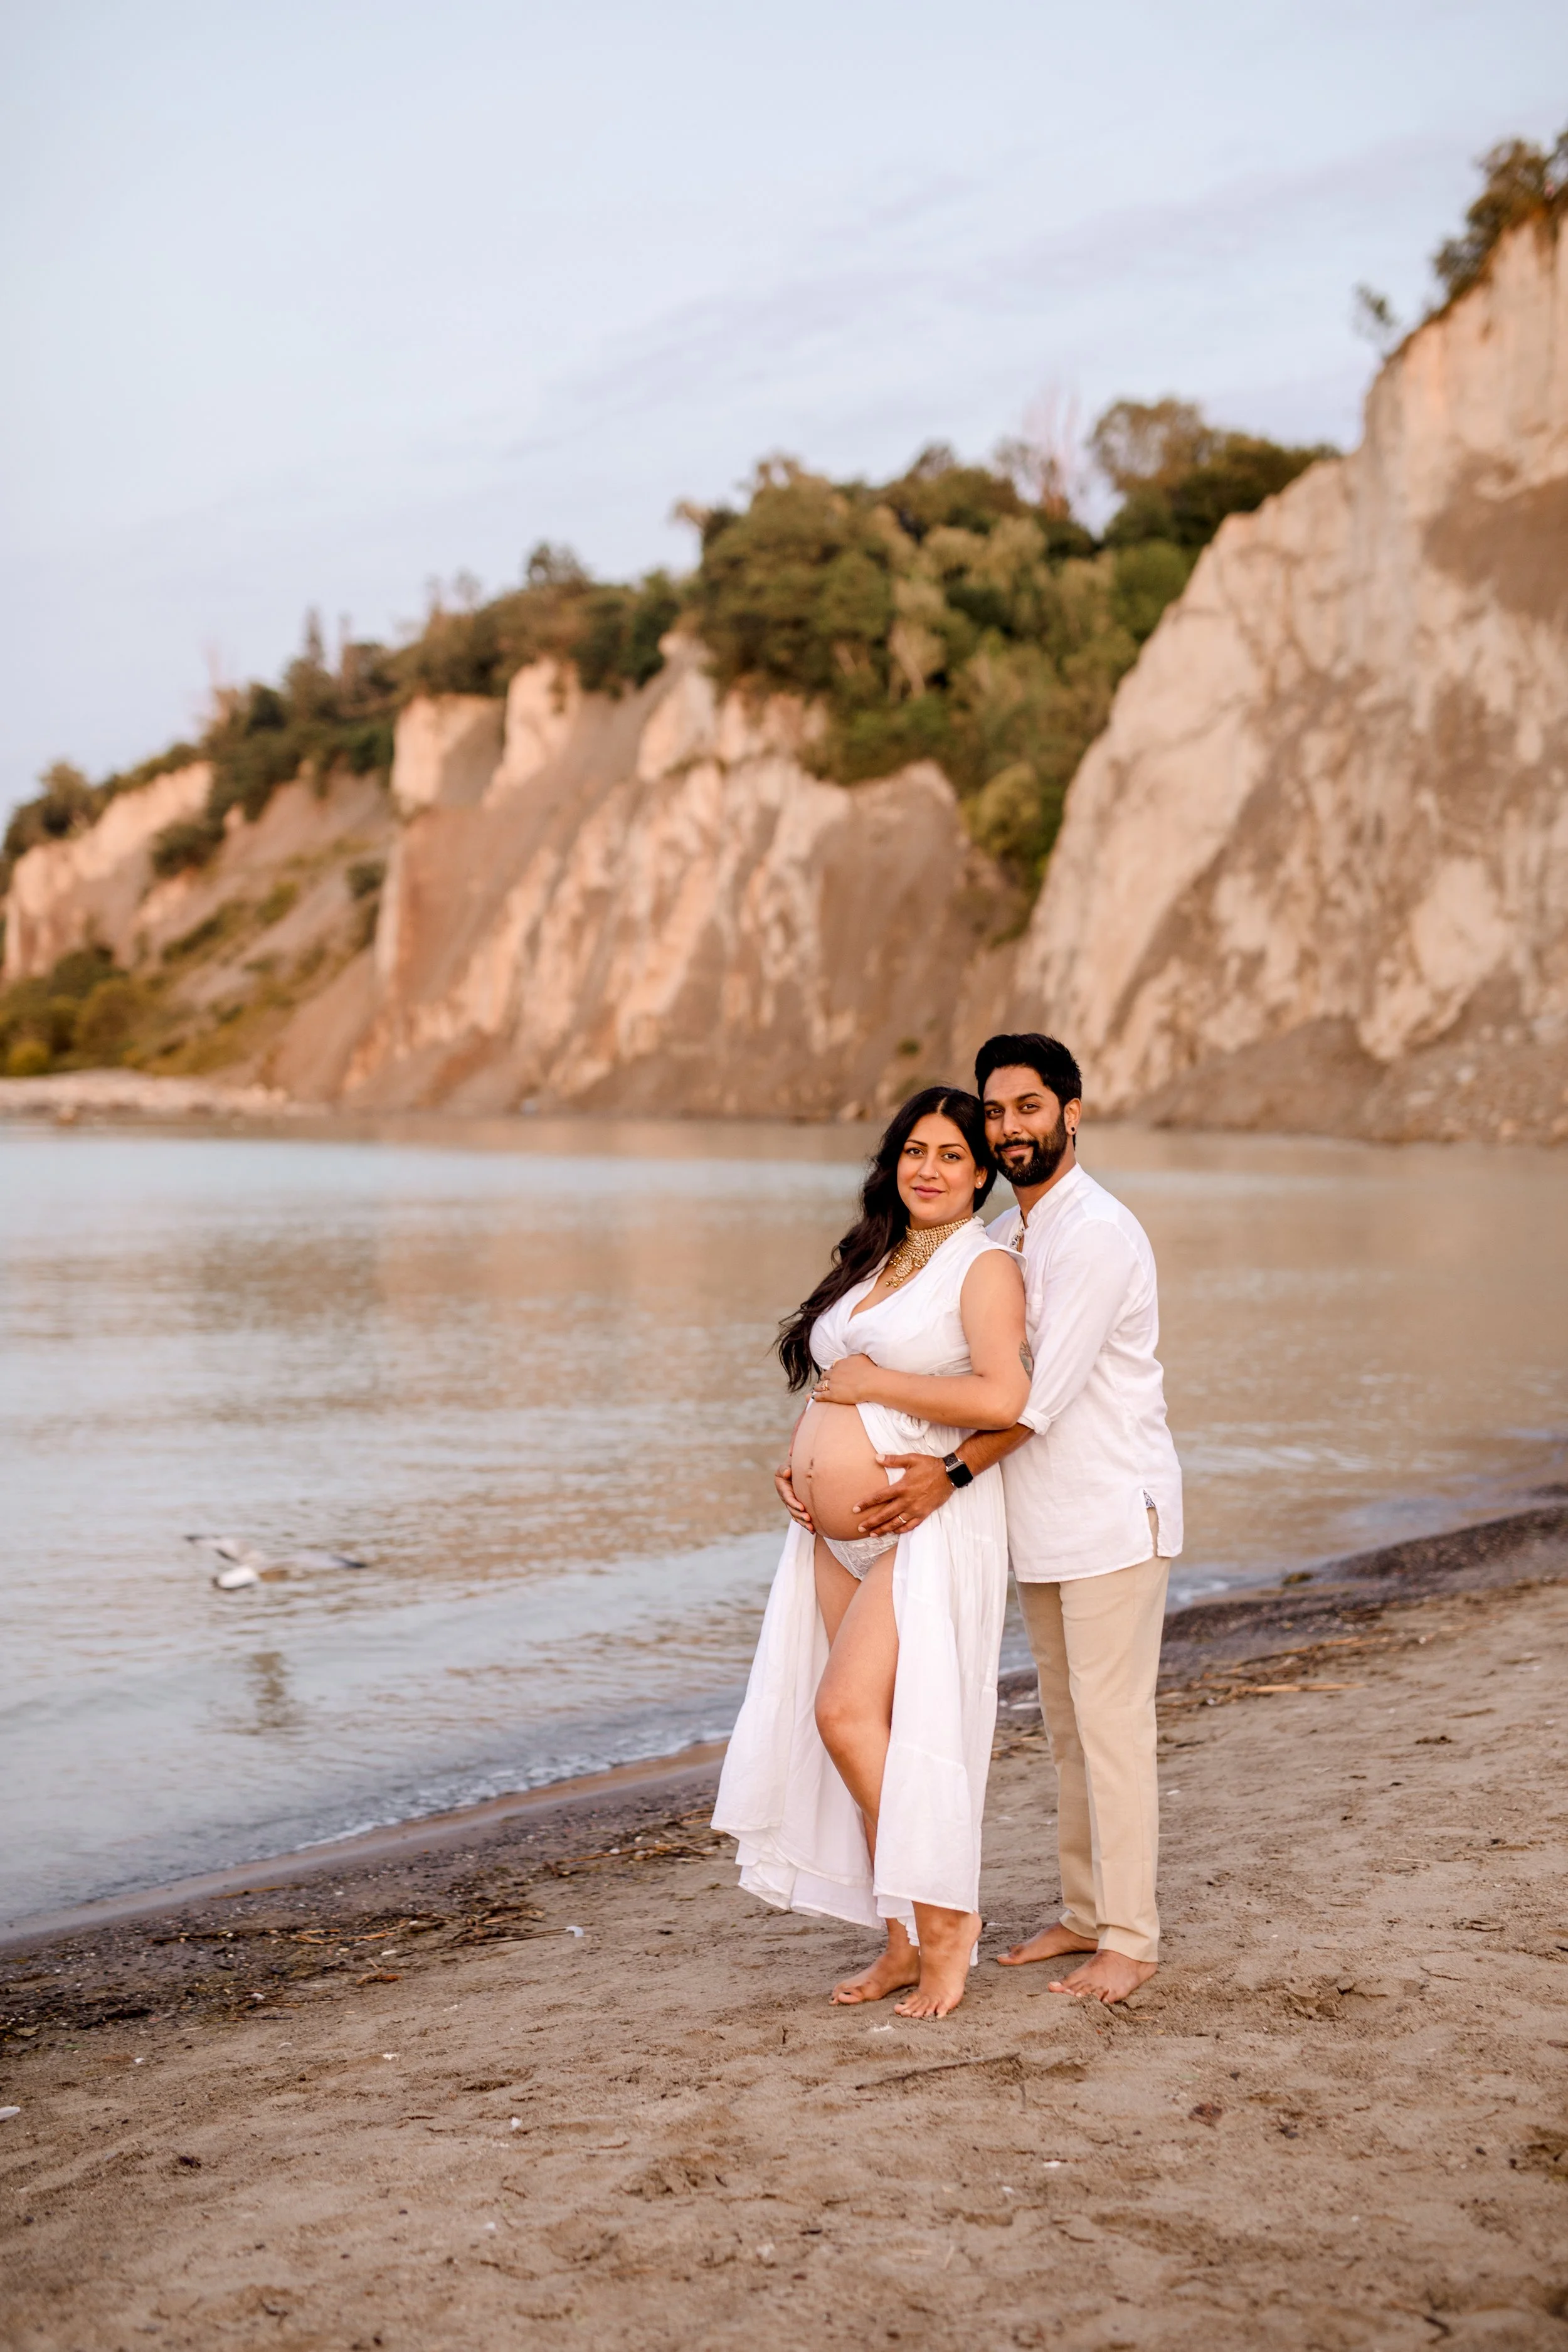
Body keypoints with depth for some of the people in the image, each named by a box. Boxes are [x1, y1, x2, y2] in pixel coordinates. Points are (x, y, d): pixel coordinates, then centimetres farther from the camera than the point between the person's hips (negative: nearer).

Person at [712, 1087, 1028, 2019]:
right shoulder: (875, 1261, 17)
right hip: (838, 1532, 7)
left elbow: (1003, 1397, -22)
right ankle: (906, 1942, 16)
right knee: (873, 1732, 8)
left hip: (926, 1526, -7)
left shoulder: (986, 1266, -7)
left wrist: (870, 1381, -14)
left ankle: (945, 1916, -3)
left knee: (848, 1713, -16)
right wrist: (800, 1464, 7)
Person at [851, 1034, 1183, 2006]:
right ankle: (1085, 1913, 25)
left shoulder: (1100, 1232, -16)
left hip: (1115, 1514, -9)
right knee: (1067, 1725, 14)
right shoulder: (1001, 1238, 12)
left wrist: (955, 1471, -20)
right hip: (1045, 1520, 9)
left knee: (1113, 1724, -4)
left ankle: (1131, 1939, 4)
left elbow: (1047, 1387, -21)